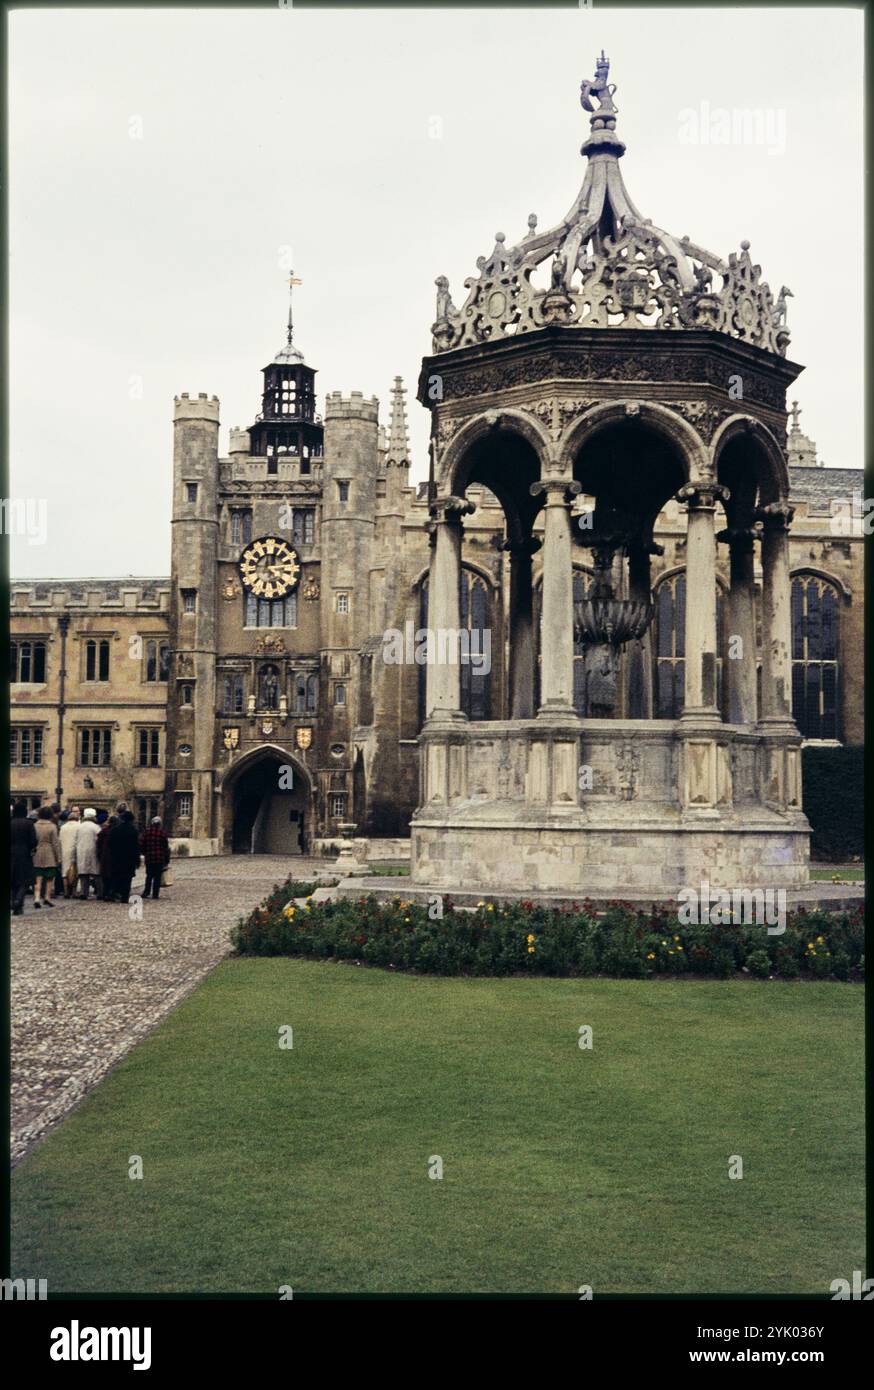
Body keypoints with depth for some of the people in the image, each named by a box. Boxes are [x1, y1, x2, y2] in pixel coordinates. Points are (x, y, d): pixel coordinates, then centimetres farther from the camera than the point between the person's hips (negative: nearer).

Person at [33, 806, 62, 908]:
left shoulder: (35, 826, 0)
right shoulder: (52, 826, -9)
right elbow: (55, 843, -7)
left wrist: (33, 852, 14)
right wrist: (58, 857, 0)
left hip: (37, 855, 3)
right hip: (50, 856, -3)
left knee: (38, 878, 5)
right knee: (50, 878, 10)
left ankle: (37, 897, -8)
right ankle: (47, 897, 12)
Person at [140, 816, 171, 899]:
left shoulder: (146, 832, 1)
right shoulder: (162, 833, -4)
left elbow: (141, 845, 3)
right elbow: (166, 847, -2)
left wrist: (145, 854, 21)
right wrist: (167, 860, 6)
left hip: (149, 858, 2)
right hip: (160, 858, -2)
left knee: (149, 876, 12)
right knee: (157, 876, 3)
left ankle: (146, 892, 4)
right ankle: (155, 894, 2)